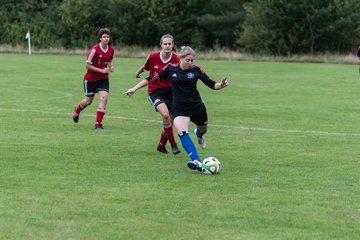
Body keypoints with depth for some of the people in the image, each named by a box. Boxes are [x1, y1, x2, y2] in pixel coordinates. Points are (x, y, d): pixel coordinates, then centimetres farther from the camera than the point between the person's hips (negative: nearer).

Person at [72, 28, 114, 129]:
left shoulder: (111, 50, -3)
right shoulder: (95, 50, -21)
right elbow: (87, 65, -18)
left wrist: (110, 66, -5)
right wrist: (102, 70, -21)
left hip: (103, 78, 4)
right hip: (91, 78, -4)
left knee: (104, 97, -16)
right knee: (88, 100, 9)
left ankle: (98, 123, -10)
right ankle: (76, 111, 44)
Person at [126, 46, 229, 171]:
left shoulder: (196, 70, -5)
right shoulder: (171, 68, -4)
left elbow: (212, 84, -4)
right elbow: (152, 79, 1)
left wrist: (221, 85, -26)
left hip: (196, 106, 1)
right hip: (179, 108, -1)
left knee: (203, 129, 23)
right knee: (182, 132, -26)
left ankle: (198, 134, 64)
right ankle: (198, 162, -35)